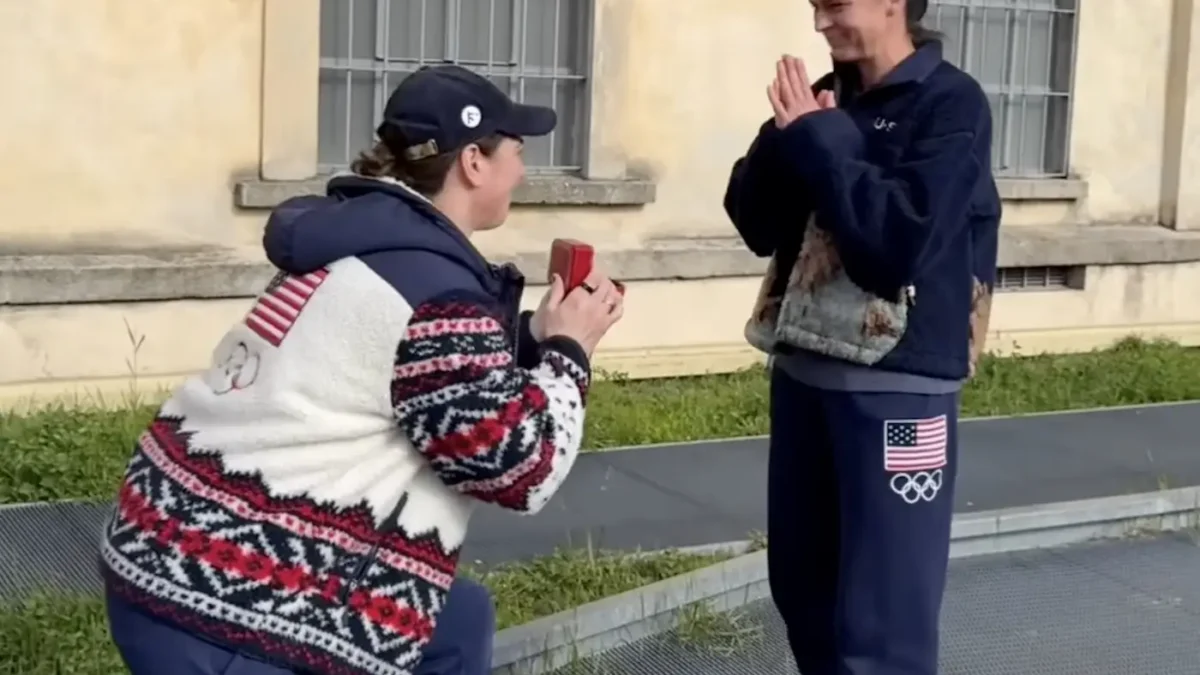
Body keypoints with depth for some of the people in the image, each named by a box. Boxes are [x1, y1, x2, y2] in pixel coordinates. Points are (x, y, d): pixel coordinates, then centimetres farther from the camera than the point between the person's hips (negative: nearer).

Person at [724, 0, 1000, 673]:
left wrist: (817, 139, -16)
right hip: (802, 373, 7)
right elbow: (755, 222, 6)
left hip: (897, 388, -7)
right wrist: (789, 136, -10)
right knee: (802, 589, 15)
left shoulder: (951, 104, -9)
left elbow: (903, 238, -21)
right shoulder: (826, 97, 11)